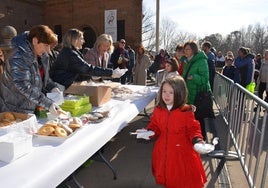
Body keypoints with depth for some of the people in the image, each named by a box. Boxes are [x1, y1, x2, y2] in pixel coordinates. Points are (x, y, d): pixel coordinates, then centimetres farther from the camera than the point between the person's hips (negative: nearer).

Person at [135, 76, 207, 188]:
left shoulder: (186, 111, -15)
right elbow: (155, 127, 8)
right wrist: (148, 132, -11)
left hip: (181, 151, -3)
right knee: (164, 174, 19)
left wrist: (197, 140, -24)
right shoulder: (158, 110, -3)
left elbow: (193, 129, -8)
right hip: (163, 150, 4)